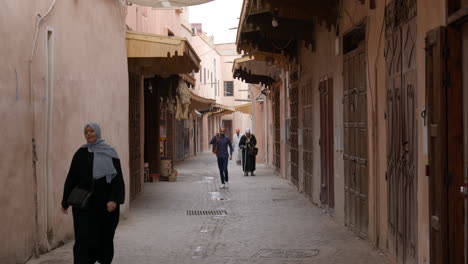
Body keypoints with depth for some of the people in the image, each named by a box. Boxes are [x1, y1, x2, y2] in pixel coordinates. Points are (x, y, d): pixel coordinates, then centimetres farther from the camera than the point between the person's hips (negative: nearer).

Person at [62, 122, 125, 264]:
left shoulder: (110, 153, -1)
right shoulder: (81, 153, 6)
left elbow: (117, 178, -7)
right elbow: (71, 178, 8)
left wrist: (114, 199, -19)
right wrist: (65, 201, 7)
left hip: (105, 203, -1)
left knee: (104, 236, 8)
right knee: (84, 237, -7)